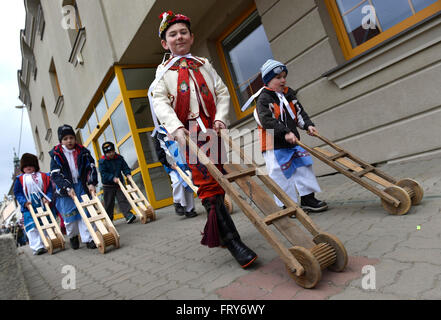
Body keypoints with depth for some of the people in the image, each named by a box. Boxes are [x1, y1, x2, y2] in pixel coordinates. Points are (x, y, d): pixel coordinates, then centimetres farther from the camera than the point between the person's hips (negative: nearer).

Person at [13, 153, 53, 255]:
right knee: (32, 227, -8)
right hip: (29, 208, -1)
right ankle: (37, 247, -5)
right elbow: (17, 193, 1)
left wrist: (47, 198, -12)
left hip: (44, 206, 1)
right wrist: (24, 202, -14)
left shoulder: (43, 176, 7)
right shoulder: (20, 179, 5)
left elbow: (49, 189, 4)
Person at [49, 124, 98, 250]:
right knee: (70, 215, 4)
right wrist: (68, 188, -20)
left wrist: (92, 183, -15)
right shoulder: (56, 154, -3)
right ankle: (73, 236, 29)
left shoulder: (82, 151, 3)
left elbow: (91, 167, 0)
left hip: (81, 186, 1)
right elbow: (55, 174, -9)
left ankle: (88, 239, 4)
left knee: (85, 212, -1)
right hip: (65, 189, -1)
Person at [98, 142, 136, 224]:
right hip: (108, 185, -2)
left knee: (123, 199, -7)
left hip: (119, 183, 2)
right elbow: (104, 174, -17)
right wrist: (113, 178, -30)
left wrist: (127, 173, -15)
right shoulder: (102, 161, -12)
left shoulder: (119, 158, 0)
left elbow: (125, 167, 4)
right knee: (109, 204, 6)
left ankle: (128, 215, -13)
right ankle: (108, 220, 19)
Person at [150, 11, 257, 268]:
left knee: (217, 186, 10)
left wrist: (220, 119, -9)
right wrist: (177, 129, -26)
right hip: (191, 136, -4)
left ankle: (214, 233, 29)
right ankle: (234, 243, -11)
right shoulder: (164, 72, 9)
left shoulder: (204, 65, 20)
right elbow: (160, 103, -7)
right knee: (209, 187, -12)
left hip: (214, 133, 4)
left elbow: (222, 92, 11)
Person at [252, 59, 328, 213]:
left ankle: (308, 198, 22)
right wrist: (285, 133, -29)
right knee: (281, 175, -1)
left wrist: (308, 125, 0)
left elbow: (299, 112, 17)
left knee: (303, 168, 9)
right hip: (274, 145, -7)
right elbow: (267, 121, -22)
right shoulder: (263, 99, -10)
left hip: (292, 142, 7)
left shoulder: (289, 94, 13)